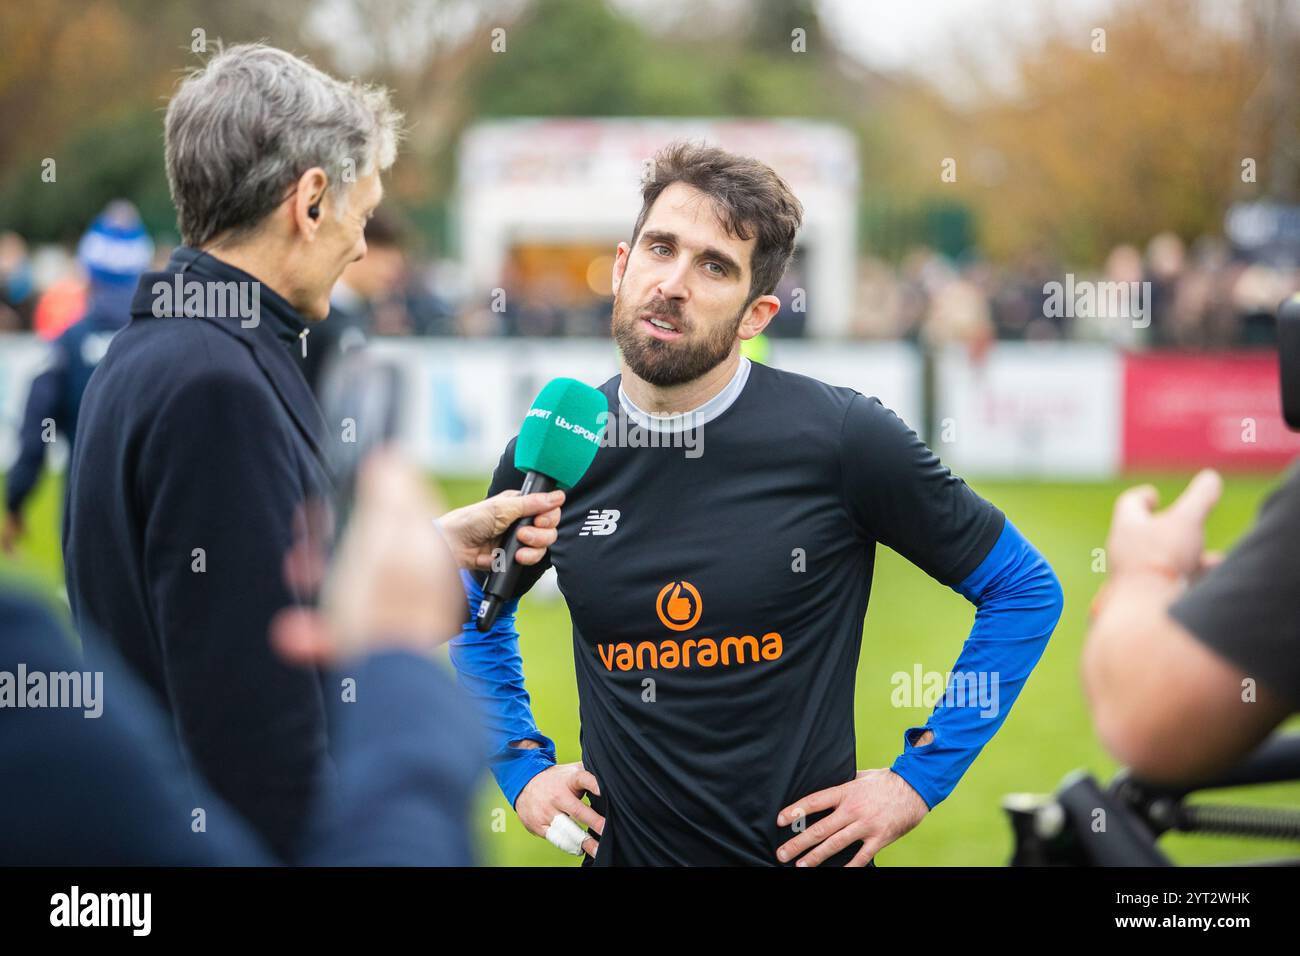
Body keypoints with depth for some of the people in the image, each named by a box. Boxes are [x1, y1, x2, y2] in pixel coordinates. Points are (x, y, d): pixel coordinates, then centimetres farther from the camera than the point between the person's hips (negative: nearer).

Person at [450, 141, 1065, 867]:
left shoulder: (843, 439, -13)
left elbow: (1026, 590, -4)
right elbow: (476, 610, 17)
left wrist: (919, 779, -6)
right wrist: (521, 767, 6)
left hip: (805, 849, -3)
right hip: (622, 848, 3)